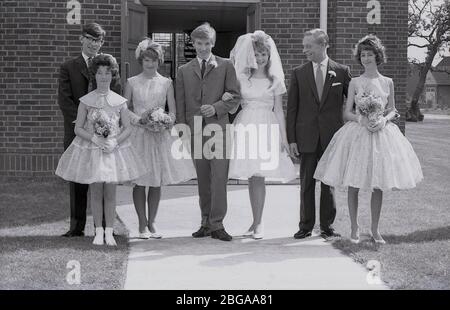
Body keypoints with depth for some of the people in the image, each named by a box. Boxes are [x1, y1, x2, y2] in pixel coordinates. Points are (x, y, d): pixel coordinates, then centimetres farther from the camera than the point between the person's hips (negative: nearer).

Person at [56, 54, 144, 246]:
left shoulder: (119, 101, 2)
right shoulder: (86, 101, -1)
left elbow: (127, 128, 3)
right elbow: (78, 128, -1)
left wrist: (114, 142, -14)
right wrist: (95, 138, -15)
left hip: (114, 149, 1)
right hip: (91, 149, -1)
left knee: (110, 191, 2)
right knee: (96, 190, 2)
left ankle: (109, 232, 10)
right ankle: (98, 232, 10)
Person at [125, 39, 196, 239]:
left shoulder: (166, 83, 6)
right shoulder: (132, 83, 4)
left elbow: (173, 111, 6)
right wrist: (134, 118, -11)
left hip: (160, 135, 1)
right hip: (138, 134, -1)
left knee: (157, 181, 5)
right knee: (139, 181, -1)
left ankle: (151, 223, 16)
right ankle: (142, 224, 9)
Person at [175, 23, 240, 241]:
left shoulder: (226, 66, 8)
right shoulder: (184, 71, 14)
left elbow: (234, 96, 3)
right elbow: (180, 104, 12)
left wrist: (216, 108, -13)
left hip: (218, 127, -2)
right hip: (195, 130, 3)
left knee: (219, 176, -9)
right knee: (202, 179, 7)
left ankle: (217, 224, -7)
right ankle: (206, 222, 14)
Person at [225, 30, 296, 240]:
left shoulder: (275, 81, 7)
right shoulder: (240, 78, 9)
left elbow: (279, 111, 7)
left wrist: (283, 138, 2)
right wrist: (225, 98, -9)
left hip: (266, 128, -1)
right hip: (245, 126, 2)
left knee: (259, 177, -7)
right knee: (252, 178, 2)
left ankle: (258, 223, -1)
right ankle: (256, 222, 10)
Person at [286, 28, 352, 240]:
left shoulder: (342, 71, 3)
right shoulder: (298, 73, 5)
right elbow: (292, 108, 4)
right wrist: (291, 139, -2)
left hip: (331, 137, -1)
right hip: (306, 137, 1)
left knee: (329, 183, 6)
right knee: (306, 183, 5)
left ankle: (327, 226, 14)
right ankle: (306, 226, 13)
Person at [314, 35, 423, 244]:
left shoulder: (387, 82, 6)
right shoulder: (355, 82, 2)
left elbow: (392, 110, 10)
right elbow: (347, 113, 2)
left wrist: (383, 120, -10)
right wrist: (361, 119, -15)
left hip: (381, 133, 1)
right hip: (357, 134, -1)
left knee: (378, 185, 3)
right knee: (353, 185, -1)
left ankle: (375, 229, 15)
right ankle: (354, 228, 12)